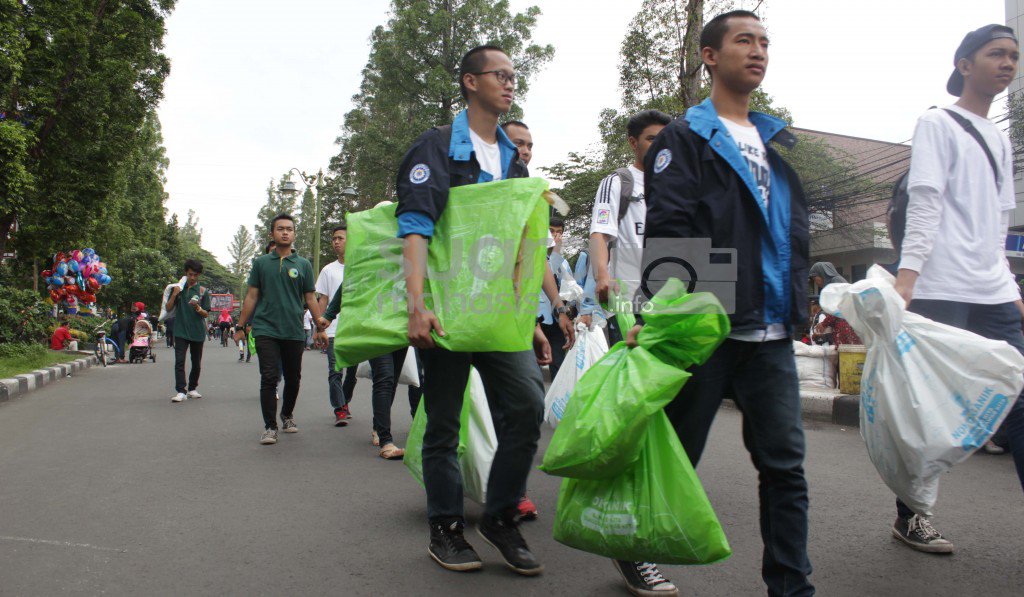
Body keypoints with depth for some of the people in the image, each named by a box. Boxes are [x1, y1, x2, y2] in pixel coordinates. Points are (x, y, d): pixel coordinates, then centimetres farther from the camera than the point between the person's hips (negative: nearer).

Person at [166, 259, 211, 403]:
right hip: (181, 331, 0)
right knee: (179, 361, -11)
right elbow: (168, 308, 6)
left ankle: (192, 389, 25)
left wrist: (198, 308, -19)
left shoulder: (203, 291, 3)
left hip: (197, 332, 0)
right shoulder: (178, 288, 6)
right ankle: (181, 391, -14)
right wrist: (174, 295, -11)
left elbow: (206, 314, 2)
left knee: (196, 363, 9)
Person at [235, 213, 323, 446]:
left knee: (293, 379, 10)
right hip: (266, 330, -1)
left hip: (294, 331, 1)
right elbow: (251, 296, 9)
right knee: (269, 378, -7)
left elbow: (310, 299, 9)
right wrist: (240, 327, 6)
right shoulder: (261, 263, 7)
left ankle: (287, 415, 34)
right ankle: (270, 427, 1)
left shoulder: (303, 265, 8)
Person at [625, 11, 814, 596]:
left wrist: (801, 306, 18)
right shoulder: (685, 138, 0)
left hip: (771, 334, 6)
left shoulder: (776, 142, 21)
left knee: (785, 464, 4)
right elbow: (667, 235, -11)